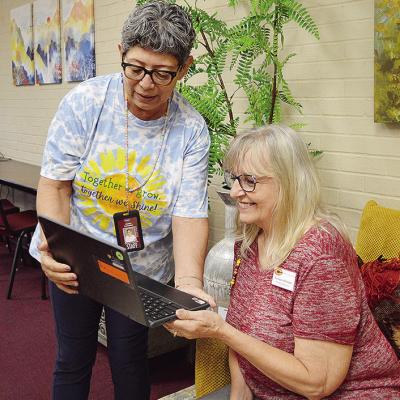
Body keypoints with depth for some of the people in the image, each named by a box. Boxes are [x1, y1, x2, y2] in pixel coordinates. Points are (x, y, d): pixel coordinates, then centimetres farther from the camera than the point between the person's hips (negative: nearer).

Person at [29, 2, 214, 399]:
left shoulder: (192, 130, -14)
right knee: (73, 359, 14)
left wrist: (188, 283, -34)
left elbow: (189, 214, -18)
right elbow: (55, 184, -13)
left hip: (142, 269, 0)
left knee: (129, 360, 14)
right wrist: (53, 248, -30)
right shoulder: (85, 101, -15)